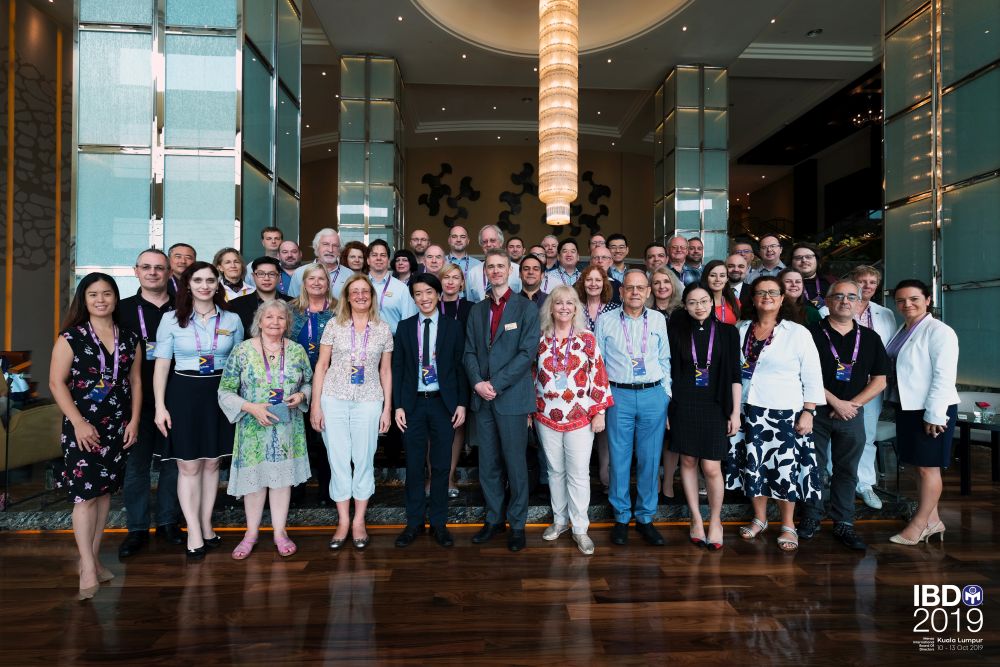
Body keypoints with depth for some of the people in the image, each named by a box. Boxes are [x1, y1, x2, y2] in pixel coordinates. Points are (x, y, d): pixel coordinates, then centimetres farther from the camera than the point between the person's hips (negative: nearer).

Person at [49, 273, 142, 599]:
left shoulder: (130, 339, 7)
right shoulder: (71, 337, -4)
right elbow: (56, 382, -7)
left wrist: (134, 420, 1)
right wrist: (79, 422, -14)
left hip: (118, 426, 4)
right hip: (82, 426, -4)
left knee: (105, 490, 10)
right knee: (84, 493, -6)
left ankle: (93, 557, 21)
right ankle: (88, 568, 0)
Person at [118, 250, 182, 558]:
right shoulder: (123, 308, 4)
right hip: (136, 401, -1)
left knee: (173, 462, 9)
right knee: (136, 464, 6)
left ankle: (168, 522, 24)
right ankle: (137, 528, 19)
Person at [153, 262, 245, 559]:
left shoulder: (232, 320, 3)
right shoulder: (171, 319, -1)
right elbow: (162, 364, -2)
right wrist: (160, 406, -7)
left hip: (220, 393, 2)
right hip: (184, 393, -1)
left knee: (212, 463, 11)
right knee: (188, 466, 2)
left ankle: (206, 525, 24)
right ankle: (195, 533, 11)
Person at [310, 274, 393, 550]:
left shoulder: (383, 330, 5)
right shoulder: (334, 325, 3)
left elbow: (386, 371, 9)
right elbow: (321, 365, 4)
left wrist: (387, 408, 5)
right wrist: (315, 404, -1)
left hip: (368, 401, 0)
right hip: (334, 399, 0)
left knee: (364, 460, 3)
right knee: (338, 460, 4)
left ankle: (359, 521, 17)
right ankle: (343, 521, 17)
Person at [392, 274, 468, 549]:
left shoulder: (453, 326, 2)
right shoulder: (405, 327, 5)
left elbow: (460, 366, 2)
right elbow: (397, 368, 5)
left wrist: (462, 404, -4)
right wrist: (398, 405, -1)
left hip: (444, 403, -1)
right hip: (414, 403, 1)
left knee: (441, 465, 7)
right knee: (414, 466, 7)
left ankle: (438, 522, 20)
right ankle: (414, 522, 21)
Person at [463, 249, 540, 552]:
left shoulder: (526, 308, -2)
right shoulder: (477, 310, 13)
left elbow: (527, 352, -10)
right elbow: (470, 352, 9)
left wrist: (495, 384, -14)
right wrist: (477, 383, -8)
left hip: (512, 397, -4)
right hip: (483, 398, 5)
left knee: (515, 463, 3)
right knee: (487, 464, 11)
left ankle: (517, 524, 18)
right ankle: (493, 518, 25)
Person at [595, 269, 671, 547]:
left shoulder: (658, 321, 7)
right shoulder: (606, 321, 2)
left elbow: (664, 360, 12)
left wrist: (666, 394, 7)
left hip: (653, 396, 1)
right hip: (618, 395, -1)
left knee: (650, 459, 7)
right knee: (619, 458, 4)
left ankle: (645, 518, 22)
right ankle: (621, 517, 20)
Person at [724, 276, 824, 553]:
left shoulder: (798, 333, -3)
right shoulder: (741, 330, 7)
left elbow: (812, 377, -2)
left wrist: (808, 412, -8)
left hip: (785, 413, -3)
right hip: (749, 411, 3)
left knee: (786, 467, 0)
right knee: (753, 465, 9)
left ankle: (788, 526, 18)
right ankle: (759, 519, 27)